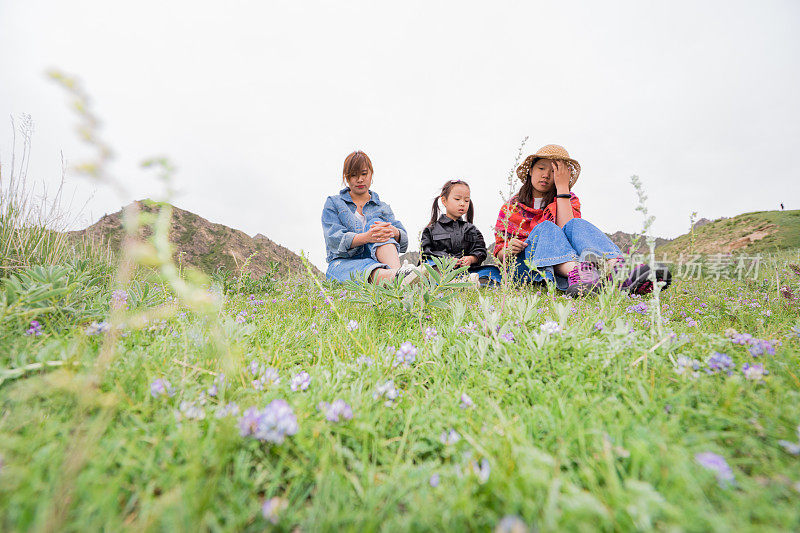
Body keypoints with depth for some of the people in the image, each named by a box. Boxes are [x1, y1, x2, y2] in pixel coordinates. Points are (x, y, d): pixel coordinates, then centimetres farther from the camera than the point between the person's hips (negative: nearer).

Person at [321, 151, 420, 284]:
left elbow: (404, 241, 4)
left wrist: (394, 232, -23)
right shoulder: (333, 203, 12)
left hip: (378, 261, 1)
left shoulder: (383, 207, 19)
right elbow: (334, 239, -7)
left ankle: (397, 271, -50)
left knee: (375, 222, -24)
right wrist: (366, 237, -29)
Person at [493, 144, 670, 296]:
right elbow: (499, 253, 8)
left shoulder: (569, 200, 15)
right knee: (545, 227, -28)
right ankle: (577, 274, -60)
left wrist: (562, 187, -8)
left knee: (576, 224, -25)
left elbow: (566, 227, -10)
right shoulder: (511, 206, 12)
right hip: (524, 264, -1)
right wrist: (508, 249, -16)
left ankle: (619, 273, -54)